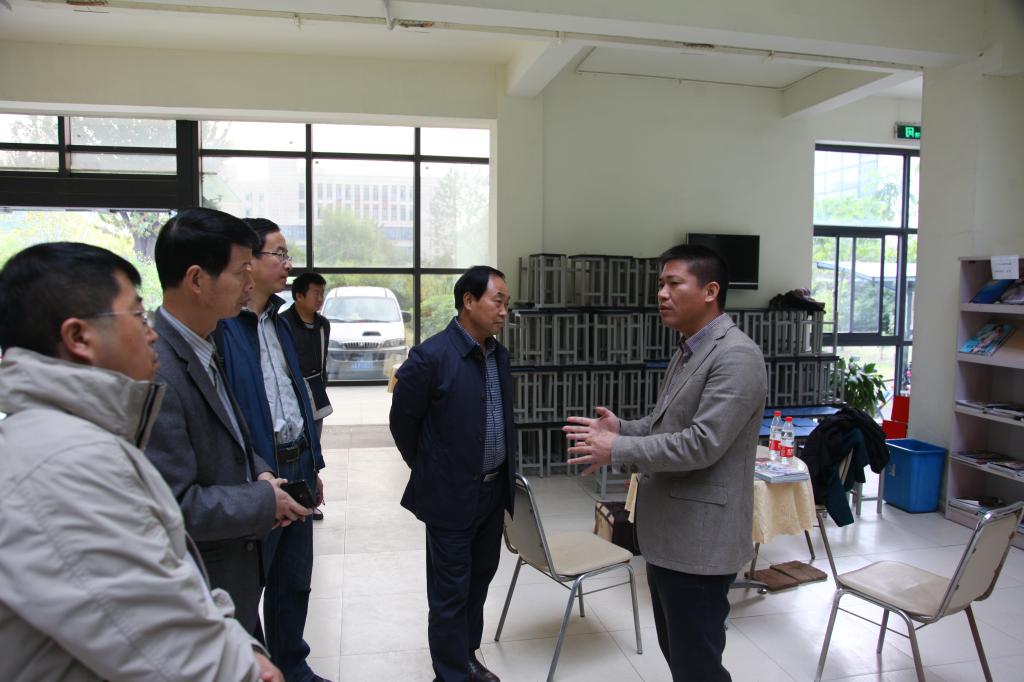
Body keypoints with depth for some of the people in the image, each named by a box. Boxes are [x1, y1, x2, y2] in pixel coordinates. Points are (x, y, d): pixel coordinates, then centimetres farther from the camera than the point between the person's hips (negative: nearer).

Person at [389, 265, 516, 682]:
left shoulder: (499, 354, 4)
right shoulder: (431, 356, -17)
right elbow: (402, 421, -8)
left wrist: (506, 474, 16)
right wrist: (430, 471, 3)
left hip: (493, 492, 7)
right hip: (451, 496, -7)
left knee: (478, 583, 20)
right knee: (450, 593, 7)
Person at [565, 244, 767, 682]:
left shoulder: (736, 356, -18)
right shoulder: (687, 351, 13)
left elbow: (702, 443, -25)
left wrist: (618, 450, -19)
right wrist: (621, 428, 2)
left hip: (699, 539, -9)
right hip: (668, 533, 10)